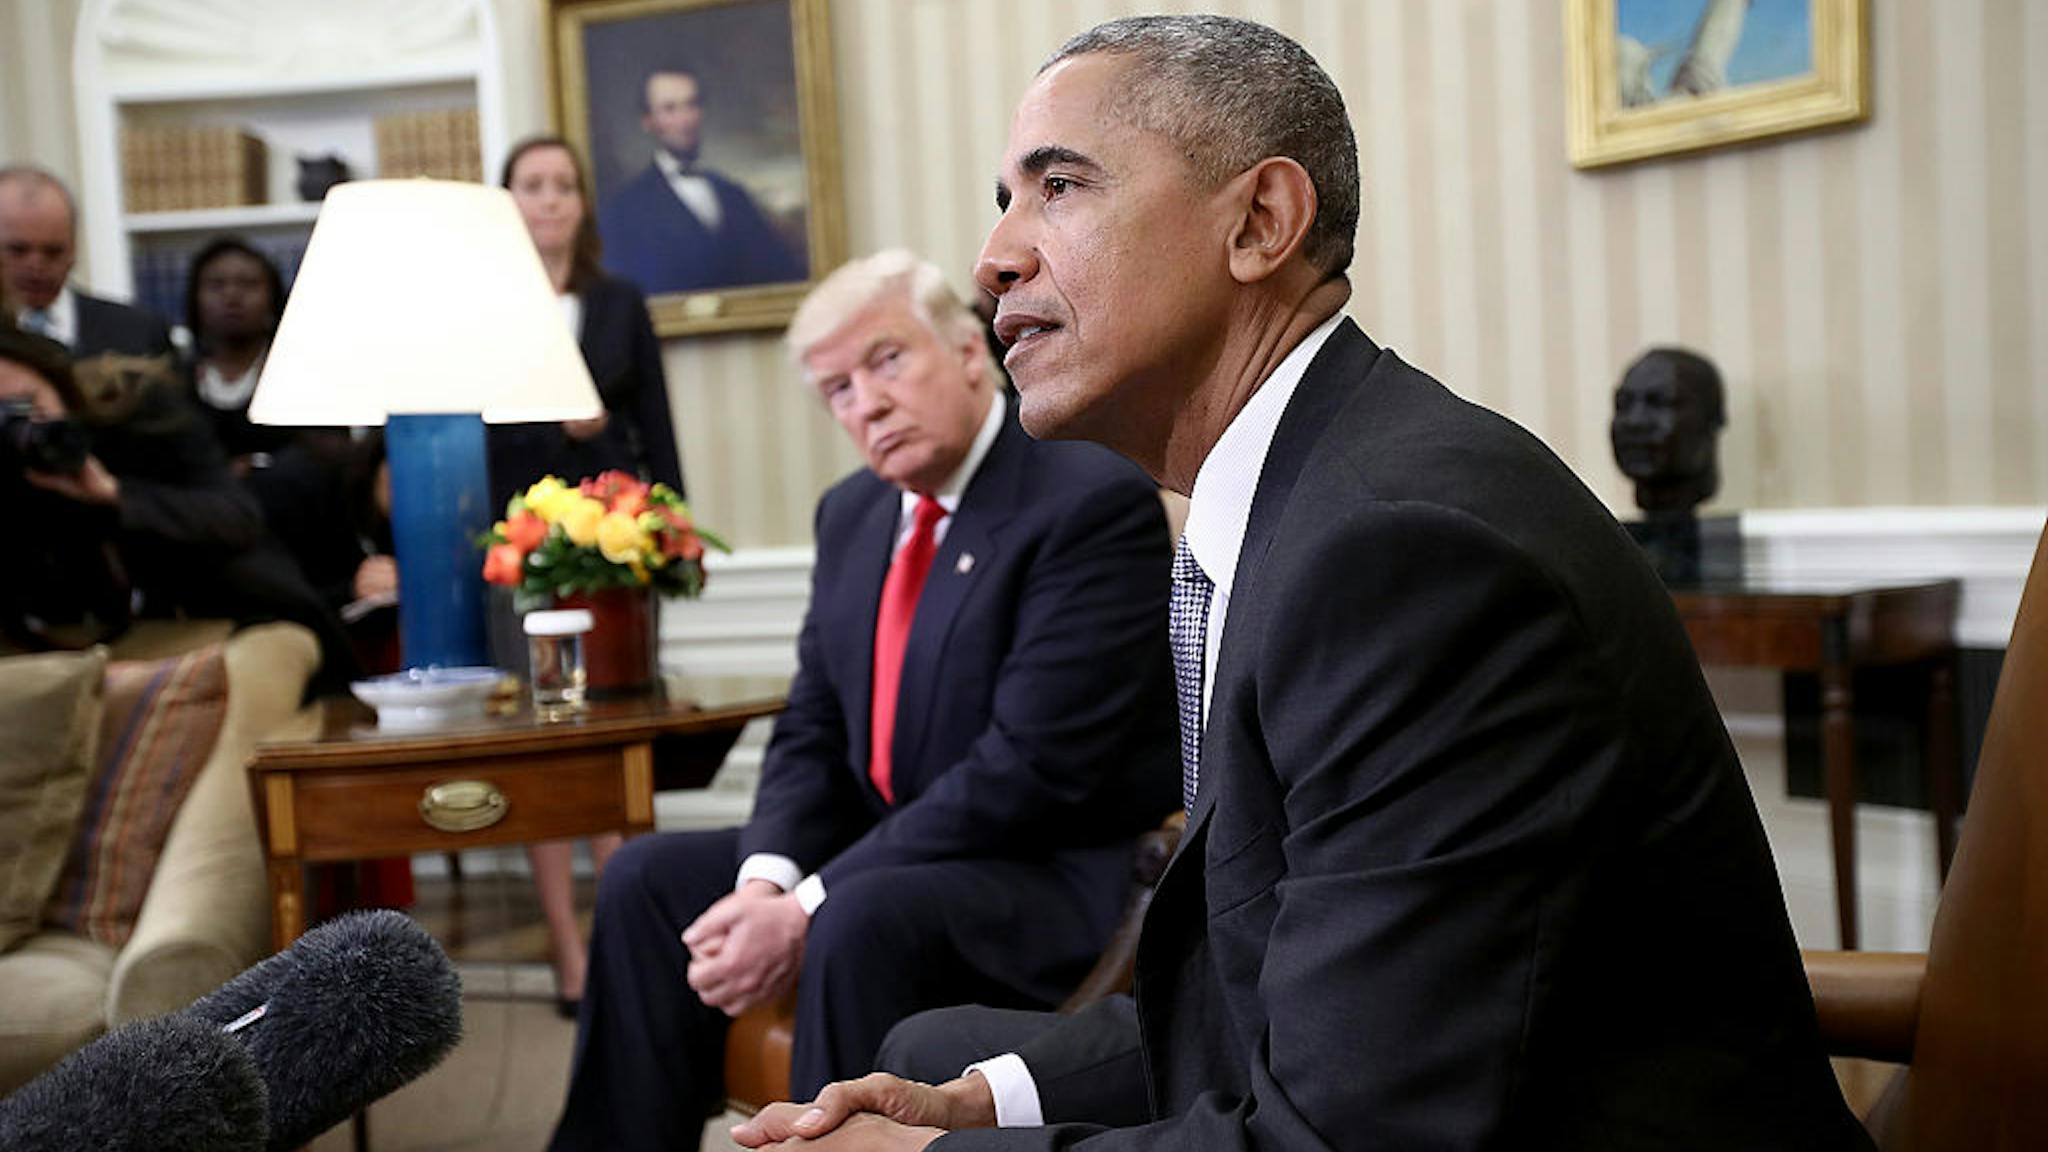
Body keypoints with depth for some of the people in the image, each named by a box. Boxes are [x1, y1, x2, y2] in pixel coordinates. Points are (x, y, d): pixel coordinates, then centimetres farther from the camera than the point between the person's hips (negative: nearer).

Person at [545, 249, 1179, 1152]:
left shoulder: (1096, 502, -17)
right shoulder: (853, 514, 8)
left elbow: (1029, 766, -24)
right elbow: (812, 732, 9)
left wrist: (809, 910, -23)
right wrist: (766, 880, -13)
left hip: (1061, 874, -8)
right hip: (898, 850, 8)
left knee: (863, 920, -33)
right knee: (649, 878, 1)